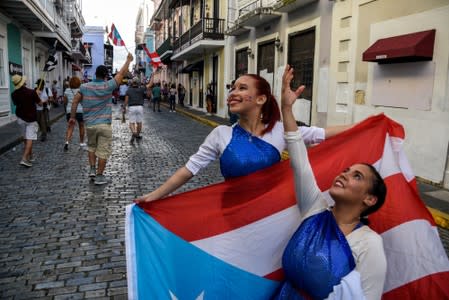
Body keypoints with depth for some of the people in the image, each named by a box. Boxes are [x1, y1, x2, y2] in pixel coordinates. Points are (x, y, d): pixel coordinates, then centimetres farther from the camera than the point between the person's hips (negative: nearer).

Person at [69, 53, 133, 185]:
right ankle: (99, 176, 10)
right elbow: (121, 73, 1)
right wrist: (128, 60, 14)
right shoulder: (108, 86, -8)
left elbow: (75, 102, 5)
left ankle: (92, 169, 22)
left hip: (89, 124, 4)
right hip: (104, 125, -4)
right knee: (103, 151, 4)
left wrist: (72, 116, 16)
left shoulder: (85, 87, 1)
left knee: (91, 147, 25)